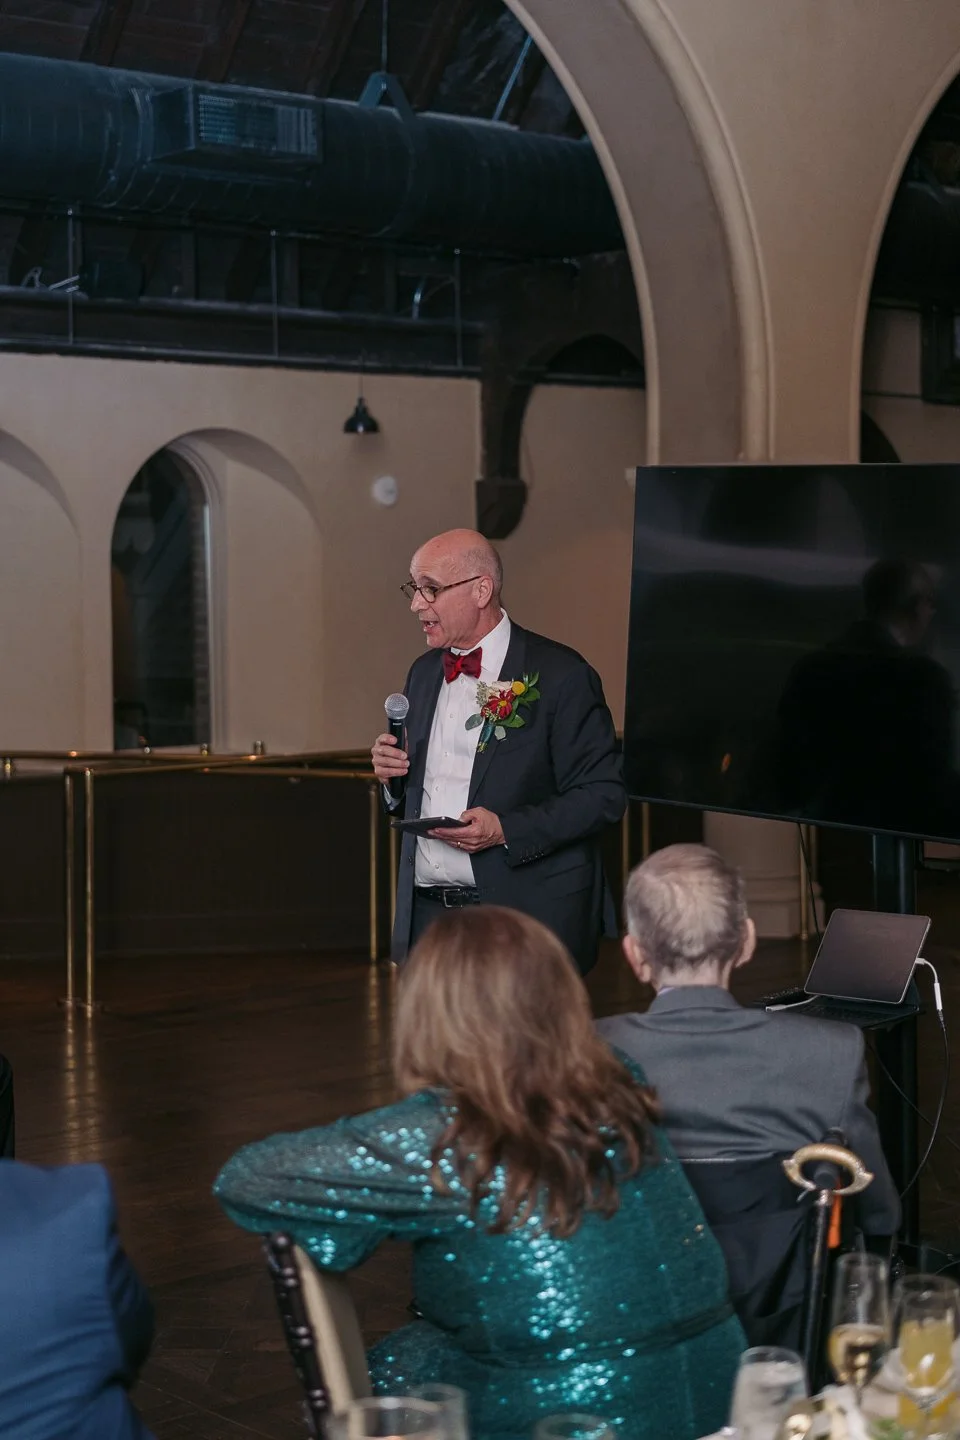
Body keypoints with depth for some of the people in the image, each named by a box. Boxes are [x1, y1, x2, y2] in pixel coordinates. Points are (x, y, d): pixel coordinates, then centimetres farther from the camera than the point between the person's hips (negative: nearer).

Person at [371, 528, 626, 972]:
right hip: (427, 914, 6)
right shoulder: (423, 673, 14)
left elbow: (603, 795, -12)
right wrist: (393, 773, 1)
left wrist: (506, 830, -21)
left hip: (527, 919, -6)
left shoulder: (559, 675, -8)